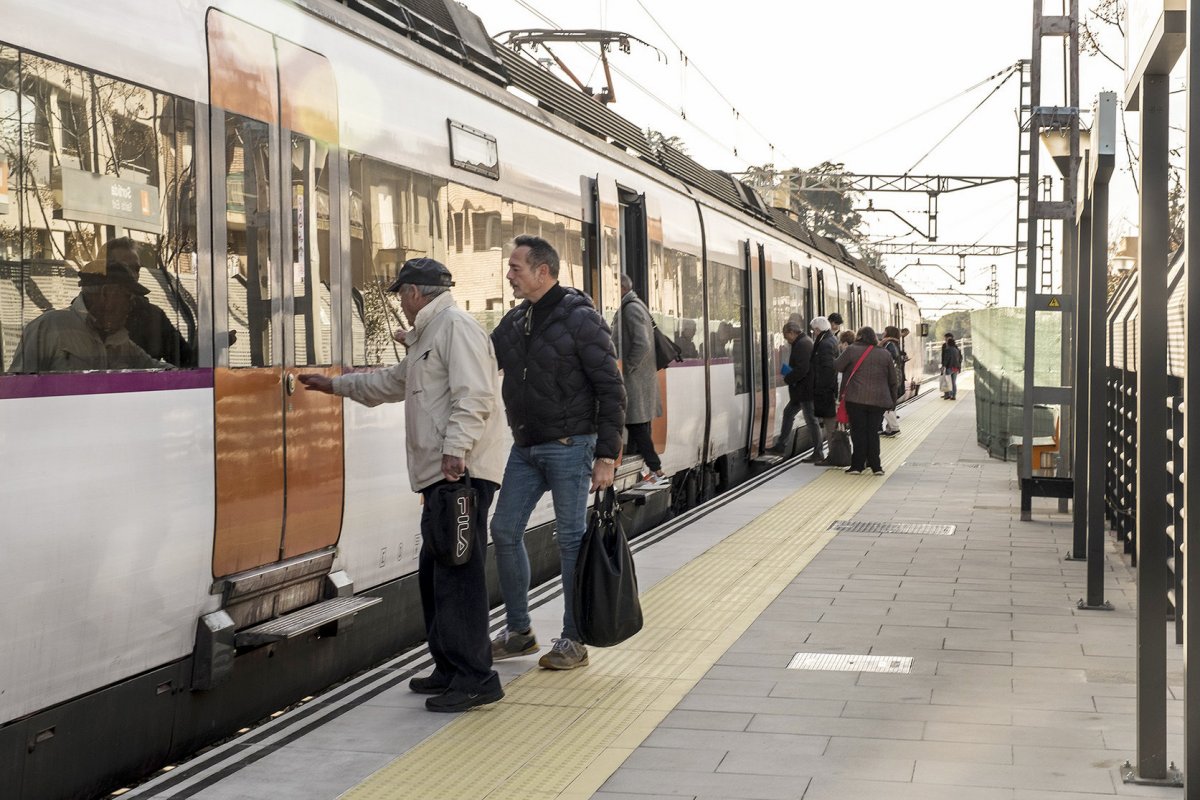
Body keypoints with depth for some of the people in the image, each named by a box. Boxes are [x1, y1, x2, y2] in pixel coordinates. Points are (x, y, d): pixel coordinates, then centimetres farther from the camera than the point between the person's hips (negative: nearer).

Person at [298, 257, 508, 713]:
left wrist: (456, 449, -27)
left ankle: (474, 679, -10)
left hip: (462, 471, -11)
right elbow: (393, 382, 40)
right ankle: (450, 669, 20)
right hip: (441, 474, 11)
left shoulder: (455, 325, -8)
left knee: (457, 573, -11)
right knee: (436, 572, 13)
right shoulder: (430, 335, 26)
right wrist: (334, 385, 45)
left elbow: (473, 395, -20)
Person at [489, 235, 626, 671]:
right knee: (504, 530, 8)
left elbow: (611, 389, -11)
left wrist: (606, 454, -15)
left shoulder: (580, 319, -11)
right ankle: (518, 631, 21)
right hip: (525, 447, 7)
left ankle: (573, 641, 10)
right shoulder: (514, 321, 9)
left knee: (571, 539, 0)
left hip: (568, 447, -7)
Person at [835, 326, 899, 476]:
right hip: (879, 400, 2)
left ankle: (857, 465, 1)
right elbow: (893, 381, 12)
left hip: (856, 399, -2)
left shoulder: (852, 350, -1)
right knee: (873, 432, 8)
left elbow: (837, 366, 1)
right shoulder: (885, 354, 8)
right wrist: (893, 399, 22)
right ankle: (875, 466, 6)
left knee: (858, 432, 2)